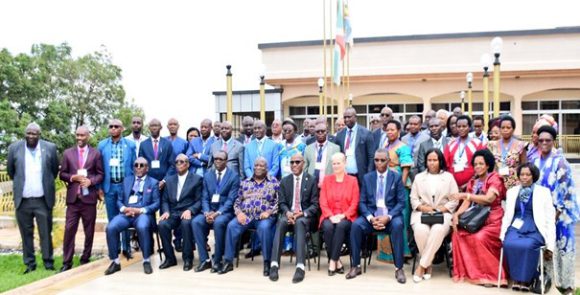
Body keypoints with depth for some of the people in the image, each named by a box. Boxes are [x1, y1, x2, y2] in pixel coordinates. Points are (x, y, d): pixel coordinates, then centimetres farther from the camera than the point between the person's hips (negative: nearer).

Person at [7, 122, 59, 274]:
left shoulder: (50, 147, -2)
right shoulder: (14, 148, 0)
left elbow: (55, 170, 9)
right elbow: (10, 170, 13)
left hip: (43, 200, -1)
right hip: (23, 200, 1)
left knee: (46, 234, 5)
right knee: (26, 234, 9)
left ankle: (49, 264, 15)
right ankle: (30, 264, 19)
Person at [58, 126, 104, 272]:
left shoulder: (96, 153, 5)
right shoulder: (68, 153, 10)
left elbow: (100, 174, 4)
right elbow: (62, 174, 9)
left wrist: (91, 181, -15)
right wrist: (72, 178, -11)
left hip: (89, 197, -1)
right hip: (73, 197, 1)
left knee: (89, 231, 6)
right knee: (69, 229, -3)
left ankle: (85, 259, 18)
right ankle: (67, 262, 4)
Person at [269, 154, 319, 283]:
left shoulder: (312, 180, 5)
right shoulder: (284, 181, 14)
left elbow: (315, 205, -1)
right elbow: (282, 203, 8)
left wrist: (302, 213, -19)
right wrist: (287, 213, -15)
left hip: (306, 216, -2)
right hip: (288, 214, 2)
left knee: (299, 222, -37)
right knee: (281, 222, -32)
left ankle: (300, 266, -44)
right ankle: (274, 265, -39)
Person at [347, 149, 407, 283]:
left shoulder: (396, 177, 4)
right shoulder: (367, 177, 9)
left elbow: (401, 202, -2)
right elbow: (362, 202, 4)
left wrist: (388, 217, -19)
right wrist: (371, 218, -14)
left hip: (391, 215, -2)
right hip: (371, 215, 2)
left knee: (398, 225, -35)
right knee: (356, 225, -27)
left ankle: (399, 268, -22)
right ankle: (356, 266, -14)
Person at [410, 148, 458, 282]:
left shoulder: (448, 177, 12)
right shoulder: (419, 177, 17)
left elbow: (454, 200, 6)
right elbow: (413, 199, 10)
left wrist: (441, 210, -10)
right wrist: (423, 207, -10)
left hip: (443, 213, -1)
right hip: (422, 212, 1)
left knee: (438, 230, -36)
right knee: (420, 230, -34)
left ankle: (422, 265, -25)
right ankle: (428, 264, -12)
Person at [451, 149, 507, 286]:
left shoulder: (495, 179, -5)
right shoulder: (473, 181, 13)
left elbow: (488, 198, -22)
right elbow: (466, 203, 5)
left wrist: (466, 195, -25)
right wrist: (456, 214, -13)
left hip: (492, 220, -6)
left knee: (480, 238, -31)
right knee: (457, 234, -17)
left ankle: (491, 274, -13)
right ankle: (466, 271, -7)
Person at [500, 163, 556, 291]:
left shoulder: (544, 192, 6)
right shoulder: (511, 191, 16)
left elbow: (550, 219, 3)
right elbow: (507, 215, 16)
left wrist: (550, 245, -4)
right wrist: (503, 235, 1)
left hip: (535, 229, -2)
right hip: (516, 227, 3)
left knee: (527, 246, -35)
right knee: (509, 244, -31)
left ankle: (526, 279, -14)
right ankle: (516, 278, -13)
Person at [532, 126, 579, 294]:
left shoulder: (560, 161, -9)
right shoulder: (535, 161, 6)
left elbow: (566, 188, -12)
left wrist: (558, 211, -15)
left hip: (560, 211, -4)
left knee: (564, 245, 1)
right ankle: (553, 279, 18)